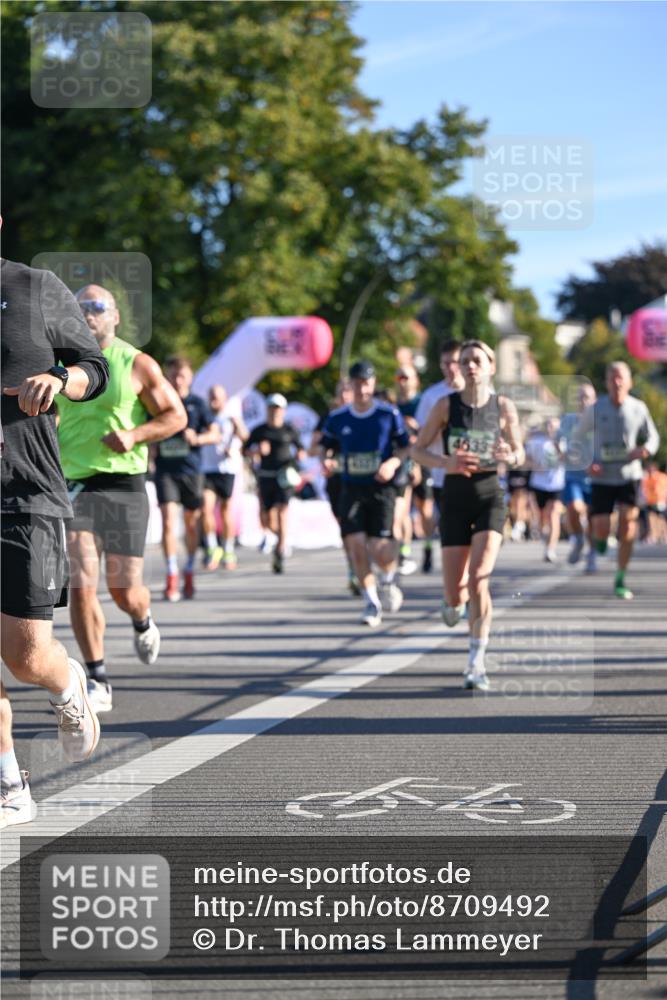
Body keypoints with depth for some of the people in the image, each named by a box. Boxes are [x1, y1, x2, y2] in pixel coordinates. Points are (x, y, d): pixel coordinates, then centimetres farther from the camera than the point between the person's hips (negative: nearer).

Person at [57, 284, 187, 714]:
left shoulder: (138, 365, -2)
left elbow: (177, 416, 0)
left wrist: (134, 435, -15)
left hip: (124, 485, -2)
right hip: (73, 486, 2)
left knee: (124, 591, 0)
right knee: (81, 586, -11)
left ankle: (143, 623, 38)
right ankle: (98, 683, -3)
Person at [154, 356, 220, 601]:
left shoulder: (197, 403, 5)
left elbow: (215, 434, 3)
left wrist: (198, 438, -16)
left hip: (191, 470, 1)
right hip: (165, 470, -1)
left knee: (192, 523, 9)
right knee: (168, 521, -14)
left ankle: (189, 572, 26)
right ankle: (171, 576, -11)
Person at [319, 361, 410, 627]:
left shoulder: (389, 414, -2)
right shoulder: (337, 418, 5)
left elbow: (406, 446, 4)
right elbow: (326, 446, 17)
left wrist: (393, 463, -14)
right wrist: (326, 459, -6)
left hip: (381, 488, -2)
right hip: (352, 488, 2)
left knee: (379, 549, -11)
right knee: (356, 545, -10)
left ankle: (388, 580, 25)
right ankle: (371, 601, 5)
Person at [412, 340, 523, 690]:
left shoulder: (504, 407, 0)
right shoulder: (446, 405, -1)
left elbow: (519, 454, 9)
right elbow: (417, 449, 2)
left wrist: (510, 457, -15)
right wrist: (445, 462, -17)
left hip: (490, 497, -1)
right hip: (455, 499, 1)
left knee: (478, 581, -18)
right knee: (456, 594, 1)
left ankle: (476, 663, -11)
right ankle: (453, 602, 41)